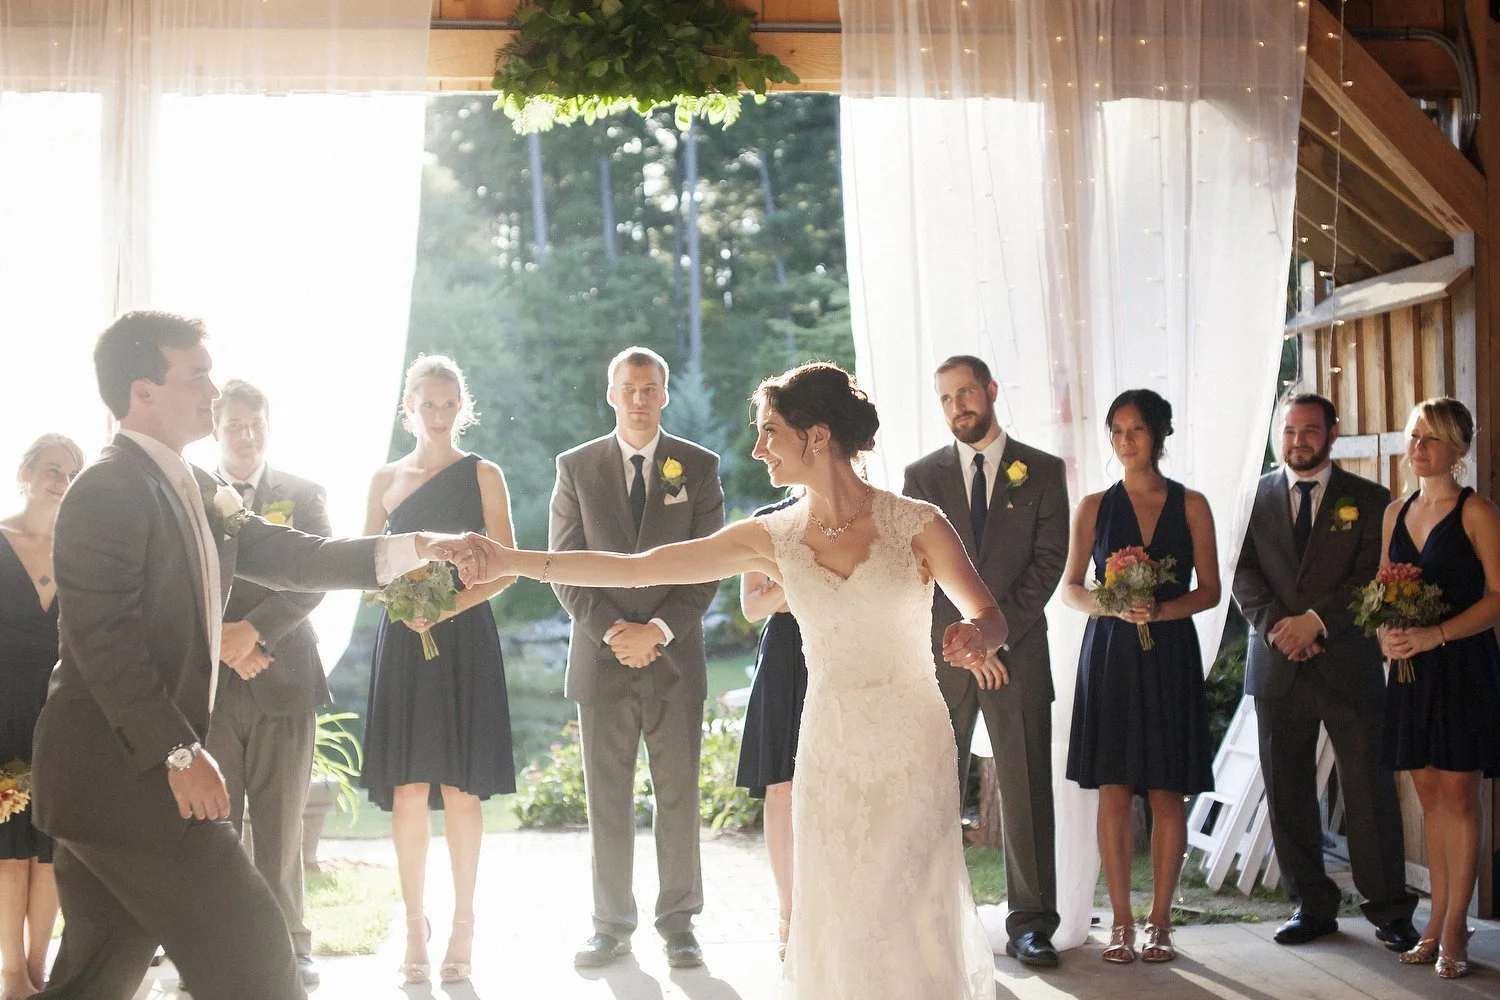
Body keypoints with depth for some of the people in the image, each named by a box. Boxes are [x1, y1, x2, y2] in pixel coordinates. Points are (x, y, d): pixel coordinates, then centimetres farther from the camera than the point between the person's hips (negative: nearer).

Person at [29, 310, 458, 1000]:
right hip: (122, 770, -9)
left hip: (127, 770, 9)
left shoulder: (198, 492, 15)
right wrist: (178, 753, -22)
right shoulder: (108, 490, -14)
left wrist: (408, 551, 7)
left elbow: (289, 557, 16)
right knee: (247, 943, -6)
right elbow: (103, 639, -20)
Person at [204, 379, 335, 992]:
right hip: (207, 681, 0)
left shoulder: (302, 495, 8)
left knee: (282, 824, 3)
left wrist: (253, 630, -15)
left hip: (283, 675, 0)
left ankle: (288, 943, 12)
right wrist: (220, 640, -13)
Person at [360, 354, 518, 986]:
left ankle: (462, 928, 7)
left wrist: (447, 607, -16)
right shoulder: (385, 479, 11)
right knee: (407, 791, -1)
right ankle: (415, 929, 8)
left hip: (463, 642, -2)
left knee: (459, 789, -2)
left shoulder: (484, 475, 4)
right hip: (403, 643, 2)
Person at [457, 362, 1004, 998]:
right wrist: (511, 560, -6)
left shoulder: (916, 524, -6)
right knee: (839, 918, 4)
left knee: (911, 922, -3)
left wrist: (977, 635, -29)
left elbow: (988, 613, -3)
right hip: (829, 748, 3)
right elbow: (633, 568, 1)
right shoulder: (771, 539, 3)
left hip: (911, 749, -3)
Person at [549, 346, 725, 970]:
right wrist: (611, 631, -10)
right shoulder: (576, 467, 6)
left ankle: (678, 924, 11)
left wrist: (660, 630, -11)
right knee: (607, 802, 5)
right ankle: (612, 926, 13)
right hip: (602, 656, 1)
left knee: (678, 799, 3)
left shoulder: (698, 467, 4)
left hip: (675, 656, 0)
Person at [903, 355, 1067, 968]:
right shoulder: (922, 475, 10)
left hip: (1018, 651, -1)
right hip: (941, 655, 1)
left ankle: (1030, 923, 5)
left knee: (1026, 790, 0)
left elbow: (1049, 561, 0)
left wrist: (997, 628, -9)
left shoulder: (1043, 472, 7)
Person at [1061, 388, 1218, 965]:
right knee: (1113, 793, 0)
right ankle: (1120, 922, 8)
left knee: (1166, 795, 1)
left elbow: (1209, 590, 3)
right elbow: (1070, 589, 6)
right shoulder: (1095, 507, 7)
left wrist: (1160, 610, -15)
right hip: (1109, 656, 1)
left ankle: (1160, 921, 9)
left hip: (1169, 658, 0)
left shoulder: (1190, 506, 5)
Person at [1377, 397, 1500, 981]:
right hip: (1410, 668, 6)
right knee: (1429, 793, 9)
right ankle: (1439, 919, 16)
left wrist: (1436, 634, -20)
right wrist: (1387, 632, -4)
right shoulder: (1397, 513, 12)